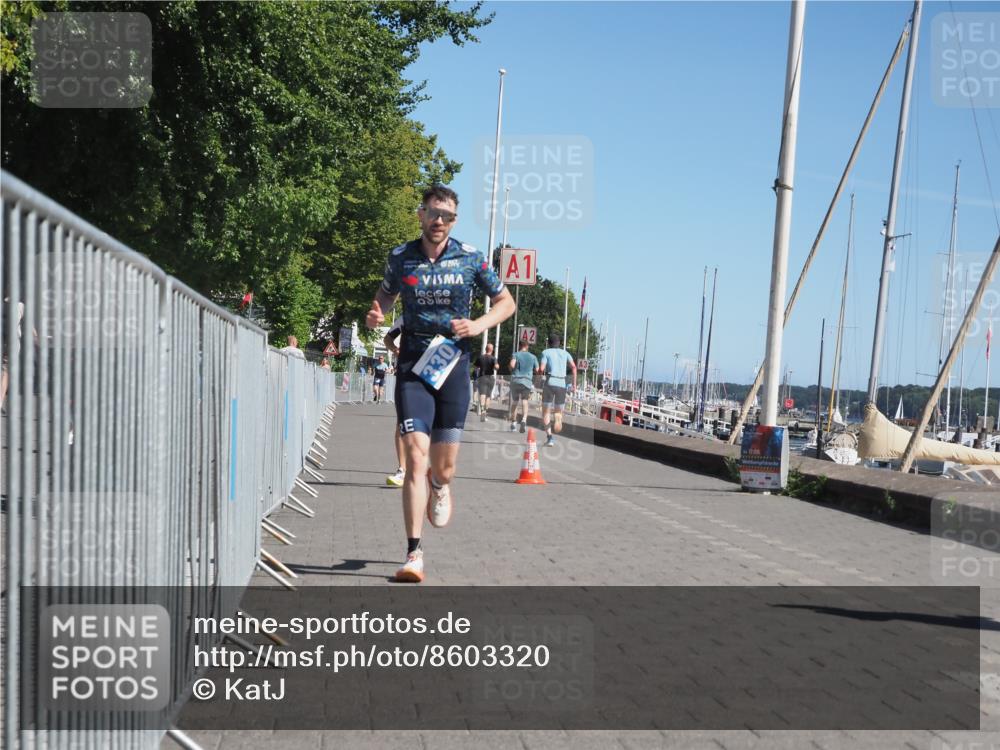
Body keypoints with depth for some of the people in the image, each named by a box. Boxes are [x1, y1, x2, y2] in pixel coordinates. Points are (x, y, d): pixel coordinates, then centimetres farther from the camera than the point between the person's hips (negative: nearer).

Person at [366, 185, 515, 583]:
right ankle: (414, 554, -8)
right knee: (415, 459, -13)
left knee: (444, 467, 6)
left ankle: (440, 486, 45)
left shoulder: (470, 258, 1)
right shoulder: (400, 257, 2)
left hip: (453, 364, 1)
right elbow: (386, 292, 22)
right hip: (413, 365, 0)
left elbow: (506, 302, 11)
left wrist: (478, 325, -7)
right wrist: (376, 313, -1)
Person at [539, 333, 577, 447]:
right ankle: (558, 419, -20)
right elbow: (573, 367, -1)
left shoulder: (546, 352, 6)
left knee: (546, 412, 5)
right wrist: (574, 382, -1)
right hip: (562, 384, 2)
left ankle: (549, 437, -11)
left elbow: (541, 369, -5)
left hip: (550, 383, -2)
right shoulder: (565, 353, 14)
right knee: (558, 411, 16)